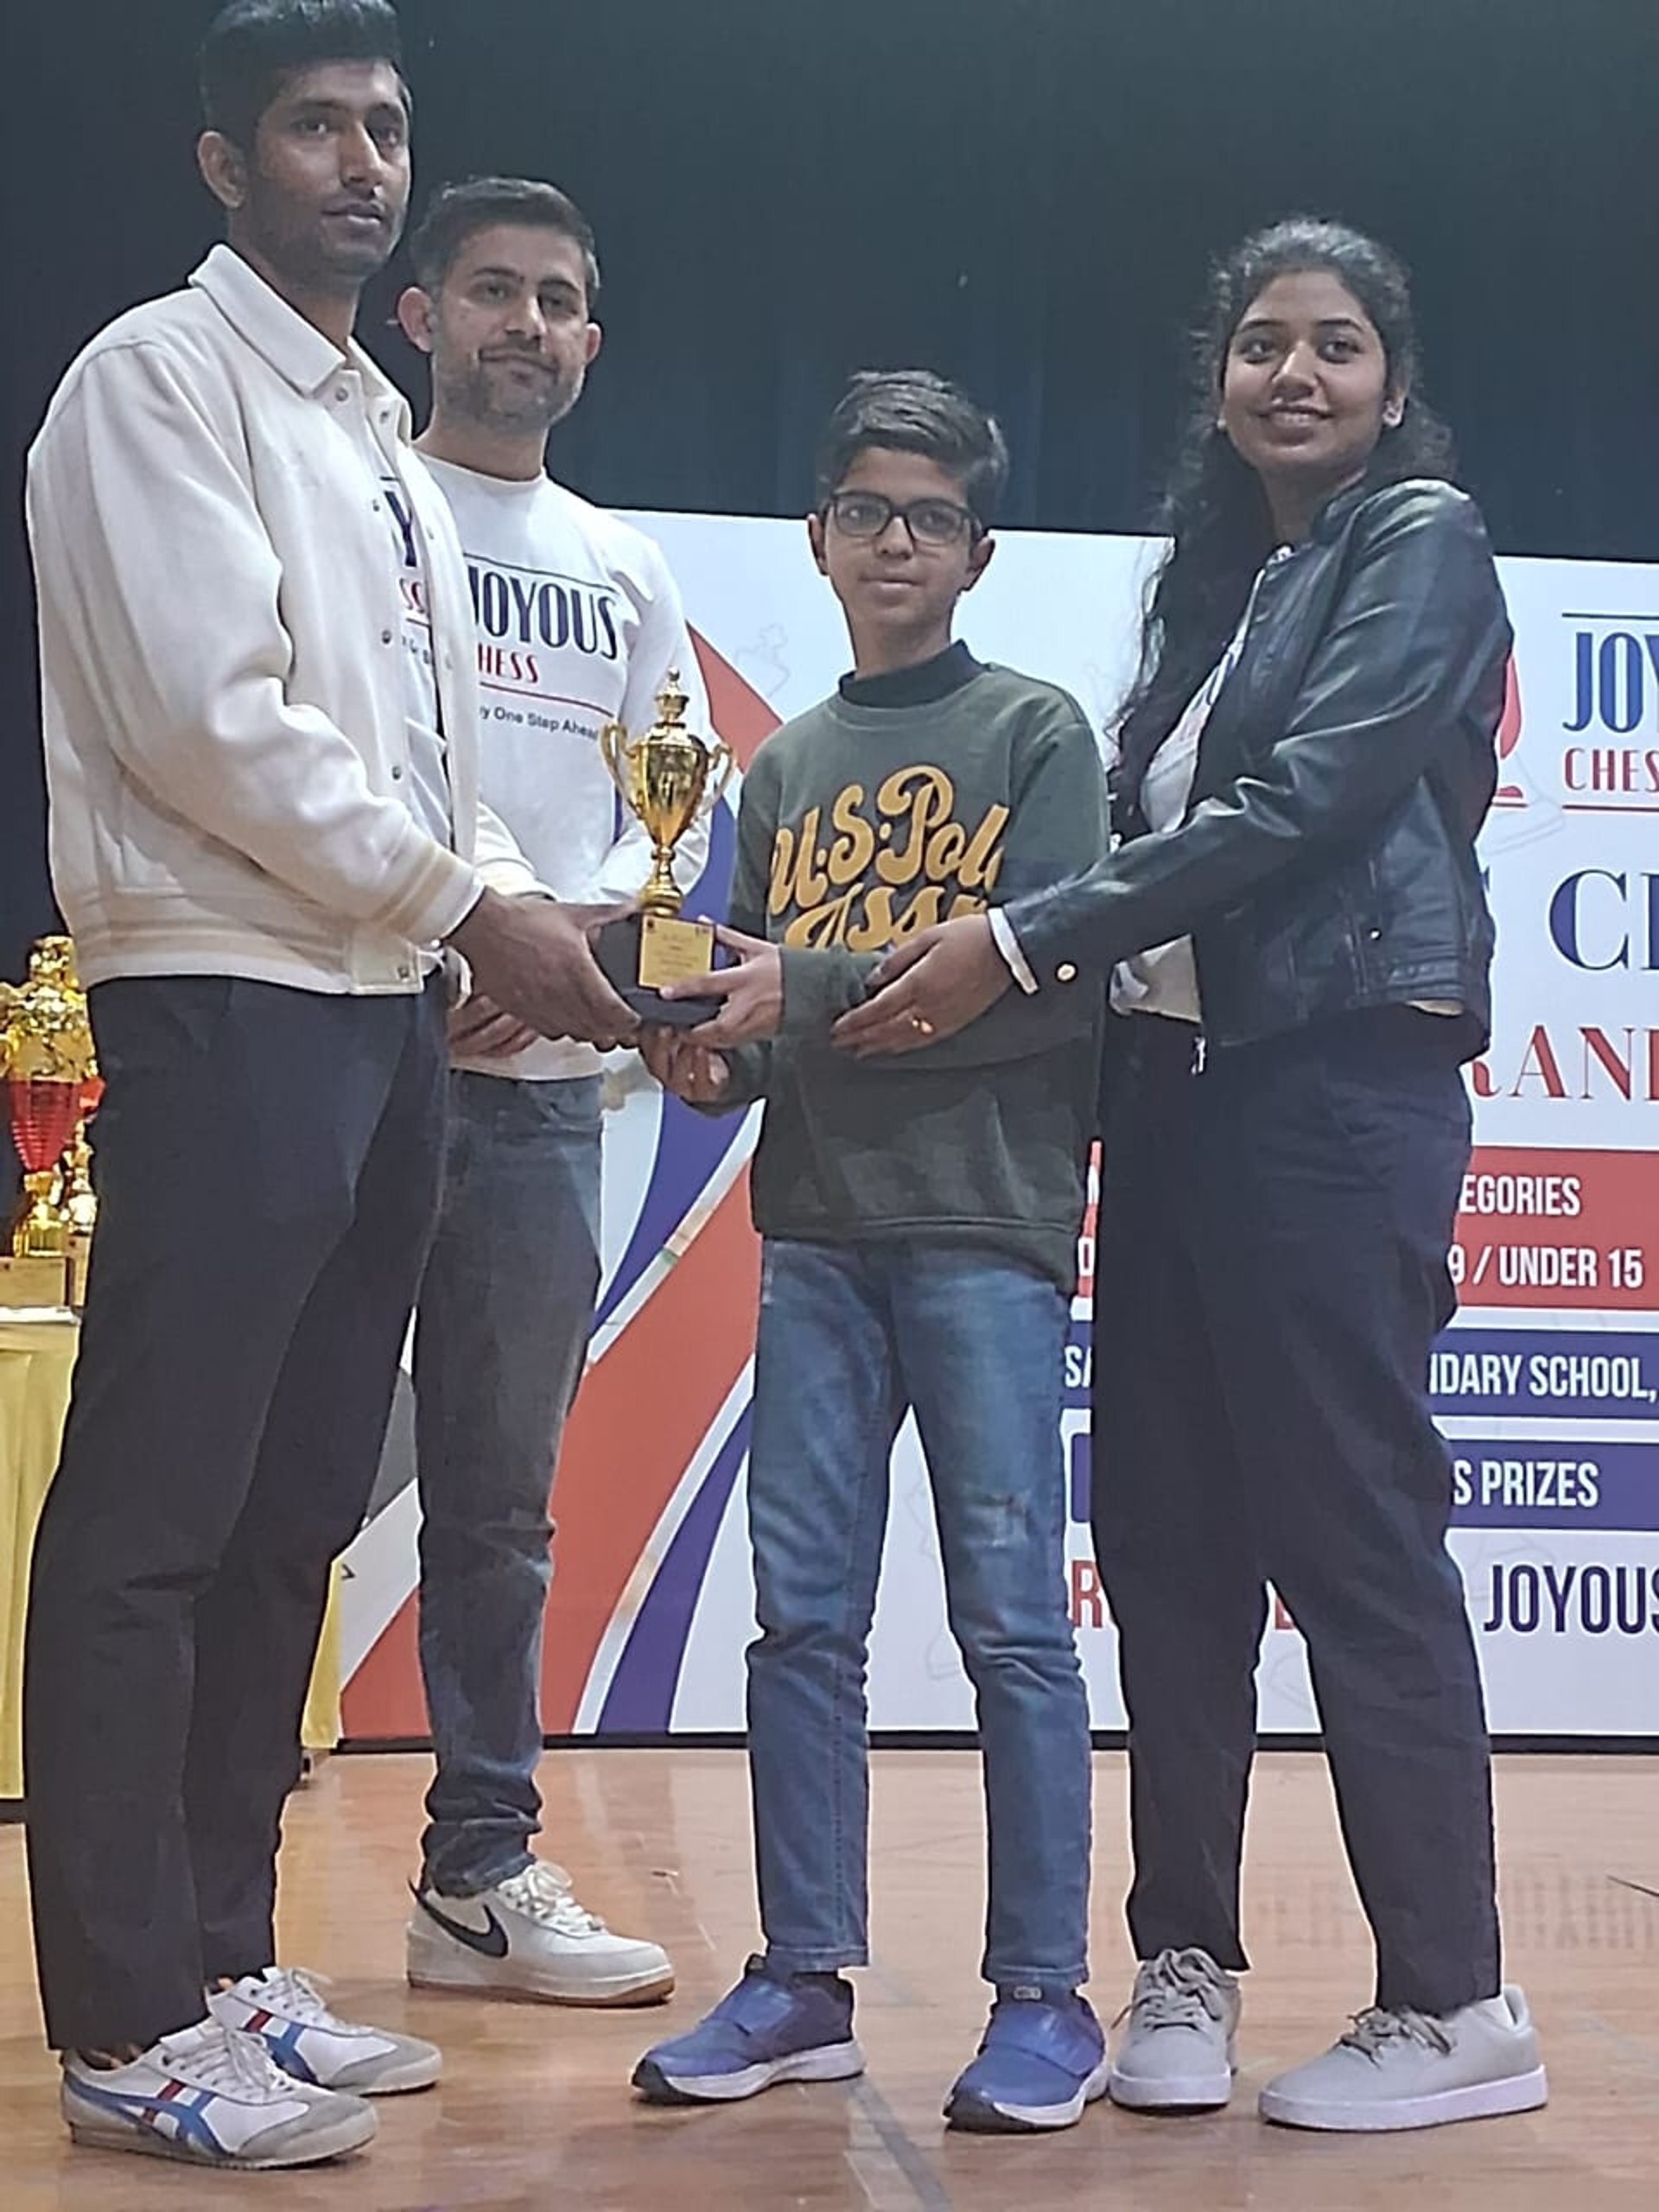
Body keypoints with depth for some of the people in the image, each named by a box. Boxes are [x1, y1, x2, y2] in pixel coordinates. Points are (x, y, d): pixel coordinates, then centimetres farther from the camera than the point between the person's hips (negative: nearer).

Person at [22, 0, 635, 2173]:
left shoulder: (386, 445, 23)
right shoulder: (163, 377, -2)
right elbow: (210, 715, -13)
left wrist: (535, 917, 5)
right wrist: (471, 899, -10)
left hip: (386, 1011, 9)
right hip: (229, 1004, -8)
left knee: (295, 1516, 10)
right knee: (153, 1521, -6)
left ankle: (224, 1963, 18)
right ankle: (128, 2031, 0)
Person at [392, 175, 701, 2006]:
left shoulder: (626, 572, 19)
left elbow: (672, 822, 14)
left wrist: (567, 935, -6)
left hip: (540, 1077, 5)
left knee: (501, 1495, 9)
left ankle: (479, 1871, 18)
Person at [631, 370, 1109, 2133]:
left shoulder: (1035, 734, 4)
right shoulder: (783, 769, 18)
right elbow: (757, 1002, 17)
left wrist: (811, 991, -14)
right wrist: (712, 1055, -5)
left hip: (988, 1227, -4)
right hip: (815, 1232, 5)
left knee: (1010, 1616, -4)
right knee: (800, 1613, 3)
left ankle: (1044, 1998, 3)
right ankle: (804, 1982, 12)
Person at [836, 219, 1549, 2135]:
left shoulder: (1422, 543, -3)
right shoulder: (1219, 578, 19)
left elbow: (1300, 804, -15)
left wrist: (1017, 944, -16)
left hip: (1340, 1083, -7)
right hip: (1177, 1079, 7)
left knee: (1351, 1528, -6)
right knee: (1167, 1531, 7)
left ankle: (1453, 2006, 4)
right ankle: (1183, 1963, 17)